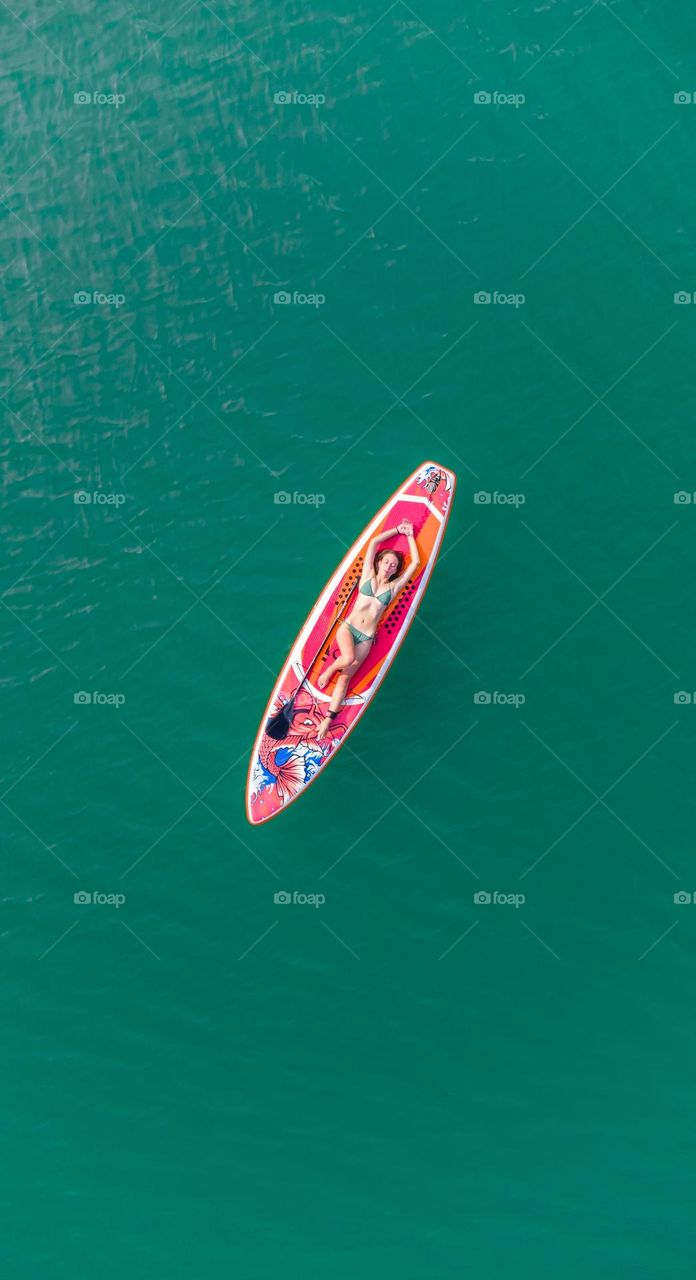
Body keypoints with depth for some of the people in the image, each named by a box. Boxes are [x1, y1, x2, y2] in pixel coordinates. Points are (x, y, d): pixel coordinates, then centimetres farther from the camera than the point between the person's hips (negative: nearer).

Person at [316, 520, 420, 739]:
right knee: (349, 659, -30)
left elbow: (416, 562, 10)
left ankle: (328, 719, -1)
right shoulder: (368, 576, 8)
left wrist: (409, 535, 17)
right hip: (347, 627, -1)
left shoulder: (394, 586, 9)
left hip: (366, 639, 1)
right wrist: (397, 530, 14)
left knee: (344, 679, -4)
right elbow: (373, 543, 7)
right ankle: (330, 669, 3)